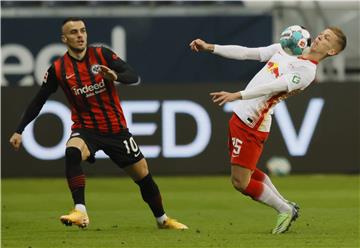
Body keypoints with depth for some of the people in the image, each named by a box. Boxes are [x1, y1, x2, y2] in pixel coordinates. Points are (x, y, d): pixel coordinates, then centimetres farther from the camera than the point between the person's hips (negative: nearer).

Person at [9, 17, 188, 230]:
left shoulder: (102, 55, -6)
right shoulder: (58, 69, -5)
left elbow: (134, 77, -12)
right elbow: (38, 101, 3)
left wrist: (115, 76, -34)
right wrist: (19, 131, -1)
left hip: (116, 129, 1)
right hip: (85, 129, -1)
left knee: (144, 176, 7)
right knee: (72, 152, -36)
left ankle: (162, 220, 32)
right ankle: (80, 213, -39)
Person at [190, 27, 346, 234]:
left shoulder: (307, 71, -15)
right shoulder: (284, 50, 10)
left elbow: (275, 86, -27)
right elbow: (246, 53, 11)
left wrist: (237, 95, -37)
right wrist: (209, 47, 5)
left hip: (251, 125, -9)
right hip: (240, 116, 9)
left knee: (240, 182, -6)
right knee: (247, 172, 20)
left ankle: (286, 210, 13)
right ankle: (286, 206, 33)